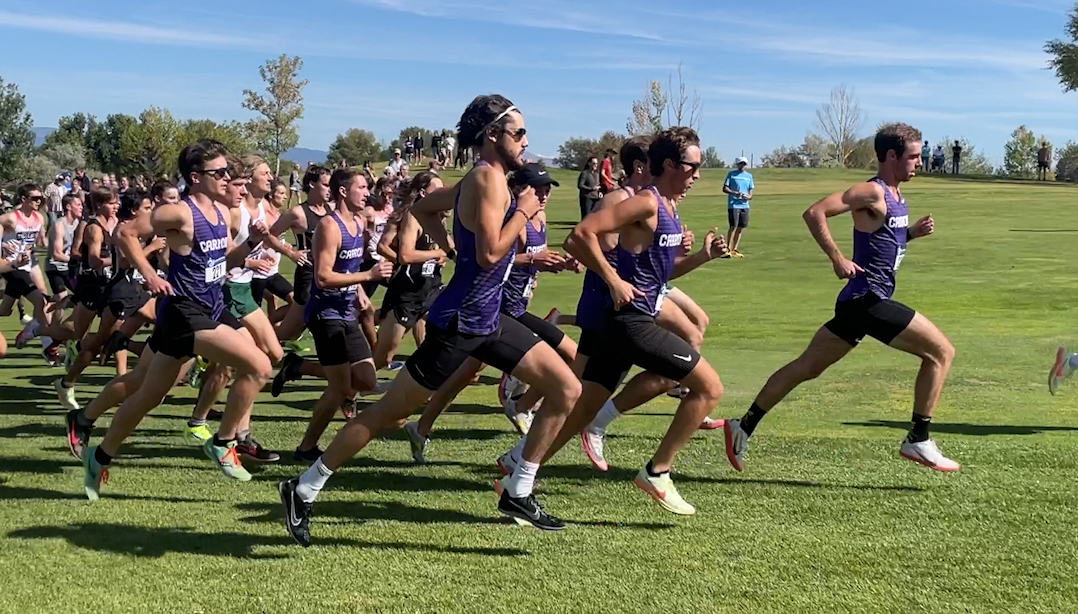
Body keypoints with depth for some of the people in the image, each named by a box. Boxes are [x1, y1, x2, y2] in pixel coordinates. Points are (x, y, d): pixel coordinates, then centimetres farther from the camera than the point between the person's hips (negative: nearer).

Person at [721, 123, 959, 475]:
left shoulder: (894, 195, 15)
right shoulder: (872, 192, -13)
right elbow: (815, 213, -20)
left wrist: (913, 231, 11)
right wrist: (837, 259, -24)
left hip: (860, 302, 10)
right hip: (868, 300, -10)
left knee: (807, 367, 11)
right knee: (941, 351, -3)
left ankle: (744, 428, 14)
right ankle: (918, 441, 1)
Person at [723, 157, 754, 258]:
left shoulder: (749, 176, 15)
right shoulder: (731, 174, 0)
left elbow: (751, 189, 20)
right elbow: (725, 189, -4)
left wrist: (749, 196, -2)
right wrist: (736, 193, -17)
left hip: (744, 205, 5)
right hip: (733, 205, -5)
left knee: (741, 227, 6)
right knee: (733, 226, -10)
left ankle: (734, 250, 14)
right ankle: (728, 249, -4)